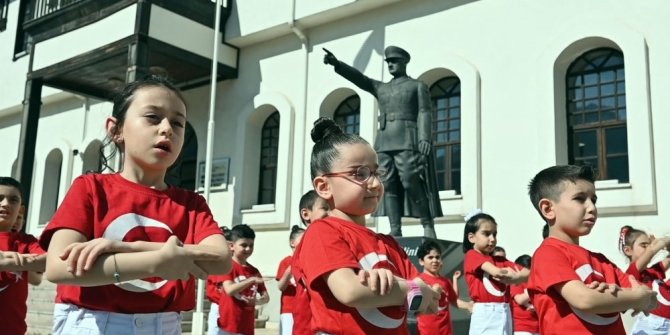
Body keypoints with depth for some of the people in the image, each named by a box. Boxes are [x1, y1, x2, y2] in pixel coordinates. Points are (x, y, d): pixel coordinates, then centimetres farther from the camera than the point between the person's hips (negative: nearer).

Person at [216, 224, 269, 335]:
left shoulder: (254, 271, 11)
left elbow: (266, 297, 12)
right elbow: (229, 290, -19)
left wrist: (256, 301, -10)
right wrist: (251, 280, -22)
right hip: (228, 326, -5)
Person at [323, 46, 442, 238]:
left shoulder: (418, 86, 12)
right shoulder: (381, 88, 24)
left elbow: (425, 113, 1)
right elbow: (358, 78, 11)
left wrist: (425, 138, -15)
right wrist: (336, 63, -4)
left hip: (407, 141, -5)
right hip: (384, 143, 5)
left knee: (411, 183, -13)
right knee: (388, 185, -3)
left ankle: (428, 227, -8)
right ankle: (395, 231, -4)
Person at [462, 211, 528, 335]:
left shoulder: (501, 260, 18)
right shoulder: (472, 255, -1)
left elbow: (527, 273, 7)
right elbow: (496, 272, -15)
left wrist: (516, 277, -14)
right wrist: (517, 275, 1)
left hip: (504, 313, 6)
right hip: (485, 313, -6)